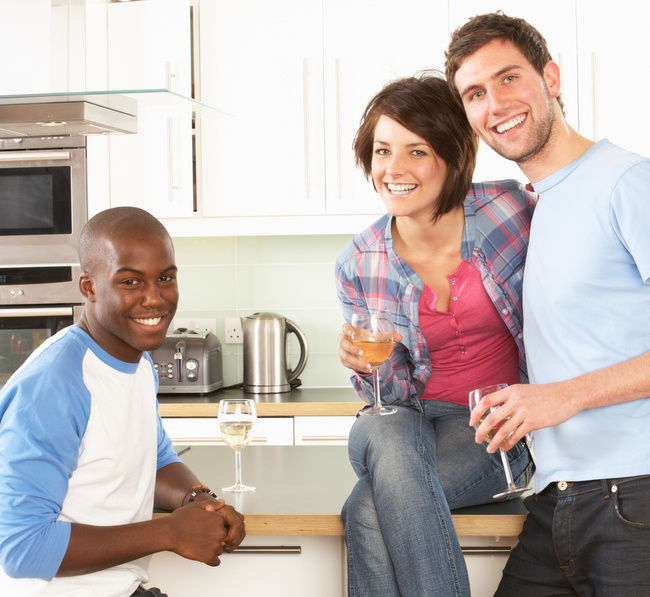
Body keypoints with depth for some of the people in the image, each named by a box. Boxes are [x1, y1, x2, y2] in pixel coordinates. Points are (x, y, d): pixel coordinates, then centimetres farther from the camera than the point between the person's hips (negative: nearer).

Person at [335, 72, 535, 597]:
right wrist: (368, 367, -19)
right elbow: (394, 395, 3)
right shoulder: (359, 267, -3)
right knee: (385, 435, -35)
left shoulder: (510, 212, -10)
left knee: (370, 511, -29)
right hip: (411, 420, 2)